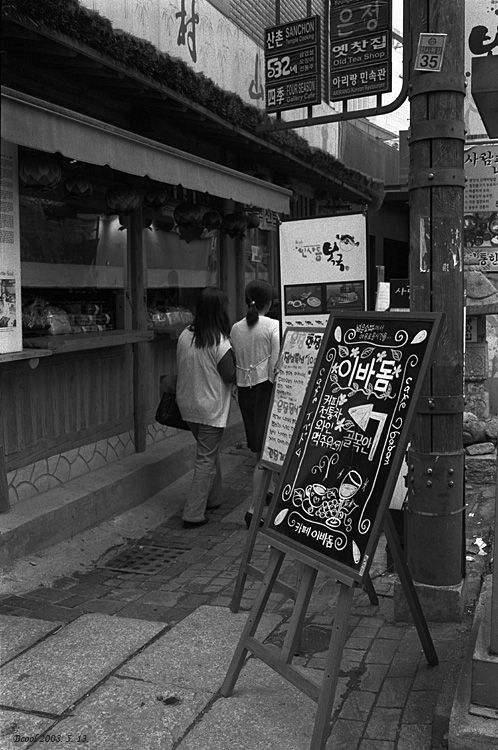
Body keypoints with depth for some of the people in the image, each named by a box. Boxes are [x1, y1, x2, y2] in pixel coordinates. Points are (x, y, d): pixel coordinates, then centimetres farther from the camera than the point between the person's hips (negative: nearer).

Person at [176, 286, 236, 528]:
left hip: (187, 405, 7)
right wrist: (234, 360, 2)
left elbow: (181, 368, 7)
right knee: (207, 459, 3)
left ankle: (212, 499, 35)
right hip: (211, 408, -7)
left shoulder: (184, 336, -1)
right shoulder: (220, 342, -19)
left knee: (210, 451, 23)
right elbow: (230, 376, -15)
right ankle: (193, 514, 5)